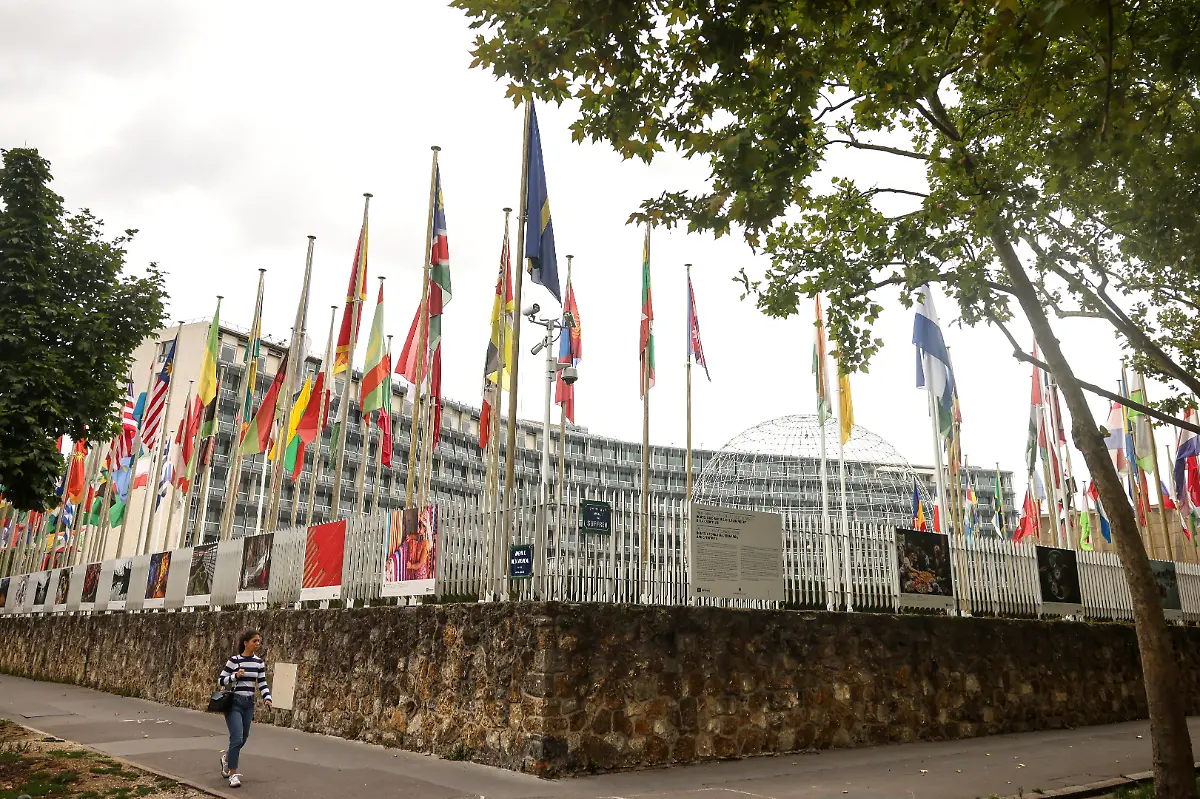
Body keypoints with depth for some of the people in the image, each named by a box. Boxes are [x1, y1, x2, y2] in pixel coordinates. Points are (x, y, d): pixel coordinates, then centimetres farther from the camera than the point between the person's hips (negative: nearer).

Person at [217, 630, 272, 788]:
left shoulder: (259, 662, 4)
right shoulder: (234, 660, -9)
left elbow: (262, 683, 3)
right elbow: (220, 680, -3)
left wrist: (267, 698, -12)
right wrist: (235, 676, -19)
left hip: (249, 703, 5)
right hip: (234, 702, -5)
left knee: (242, 739, 14)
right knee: (237, 738, -13)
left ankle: (227, 758, 45)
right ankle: (233, 774, 0)